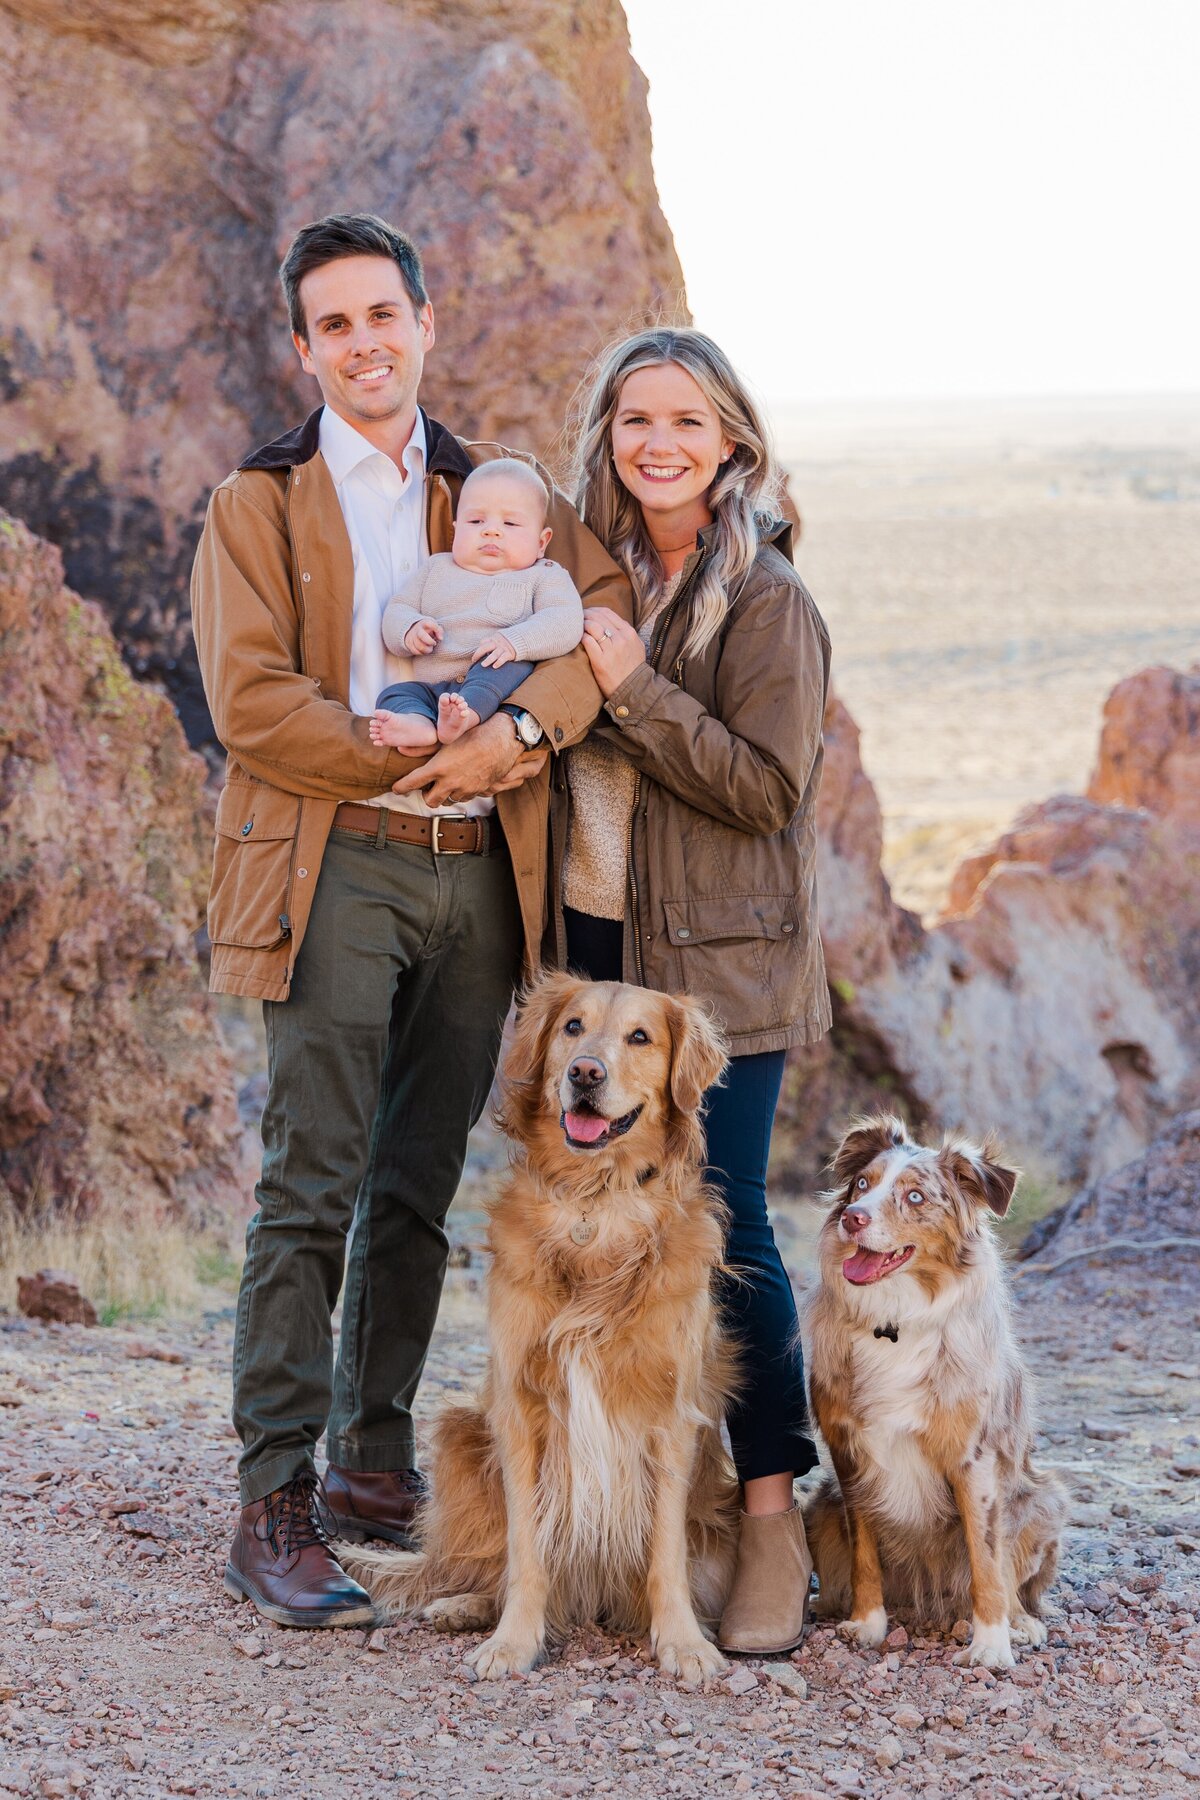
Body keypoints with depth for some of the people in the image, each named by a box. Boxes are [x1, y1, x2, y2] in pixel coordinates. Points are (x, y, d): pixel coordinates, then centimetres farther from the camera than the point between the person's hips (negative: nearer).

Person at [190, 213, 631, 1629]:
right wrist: (428, 761, -10)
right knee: (312, 1186, -9)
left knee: (418, 1189, 8)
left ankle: (375, 1468, 18)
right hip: (336, 869, -4)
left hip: (479, 874, 4)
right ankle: (274, 1510, -7)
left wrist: (522, 726, -15)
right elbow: (249, 700, -7)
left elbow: (610, 604, 2)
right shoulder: (259, 503, 5)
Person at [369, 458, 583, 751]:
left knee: (507, 663, -33)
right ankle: (419, 725, -54)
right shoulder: (437, 569, 27)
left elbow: (565, 622, -4)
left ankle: (466, 714, -59)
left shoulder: (543, 577, 14)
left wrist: (514, 641, -23)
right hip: (432, 689, 4)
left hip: (498, 688, -4)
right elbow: (397, 610, 23)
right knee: (395, 693, -22)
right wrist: (410, 631, -4)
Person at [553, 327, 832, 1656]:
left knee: (718, 1225, -8)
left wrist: (634, 686, -18)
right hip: (595, 944, 6)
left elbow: (766, 788, -14)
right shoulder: (598, 576, 11)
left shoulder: (765, 599, -8)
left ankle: (773, 1515, 3)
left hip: (717, 957, -6)